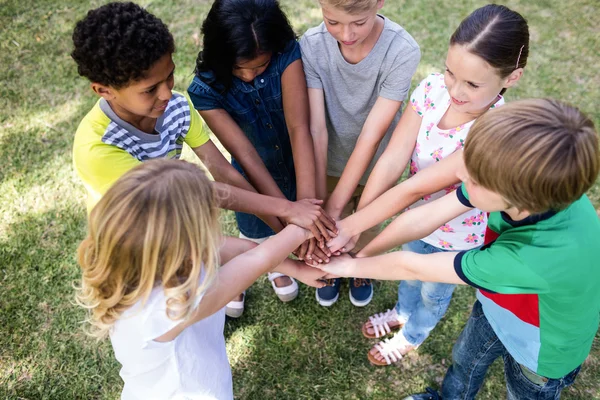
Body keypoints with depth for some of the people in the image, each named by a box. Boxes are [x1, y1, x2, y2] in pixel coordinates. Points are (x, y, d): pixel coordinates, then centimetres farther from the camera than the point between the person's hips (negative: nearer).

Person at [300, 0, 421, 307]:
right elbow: (316, 128, -27)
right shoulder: (312, 45, -25)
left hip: (375, 165, -1)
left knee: (367, 228, 24)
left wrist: (335, 204, -31)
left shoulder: (403, 51, -31)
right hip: (330, 161, 1)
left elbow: (372, 134, -31)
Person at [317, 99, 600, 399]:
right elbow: (424, 218, -21)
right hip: (500, 305, 5)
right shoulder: (530, 179, -32)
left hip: (543, 351, -5)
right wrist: (360, 253, -16)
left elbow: (414, 267, -34)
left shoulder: (540, 257, -48)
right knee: (464, 361, 31)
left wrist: (350, 267, -20)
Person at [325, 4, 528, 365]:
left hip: (456, 237, -4)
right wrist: (355, 223, -34)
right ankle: (402, 313, 66)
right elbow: (391, 161, -27)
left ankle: (412, 336, 59)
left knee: (434, 292, 27)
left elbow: (415, 188, -38)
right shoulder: (434, 89, -24)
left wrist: (350, 227, -33)